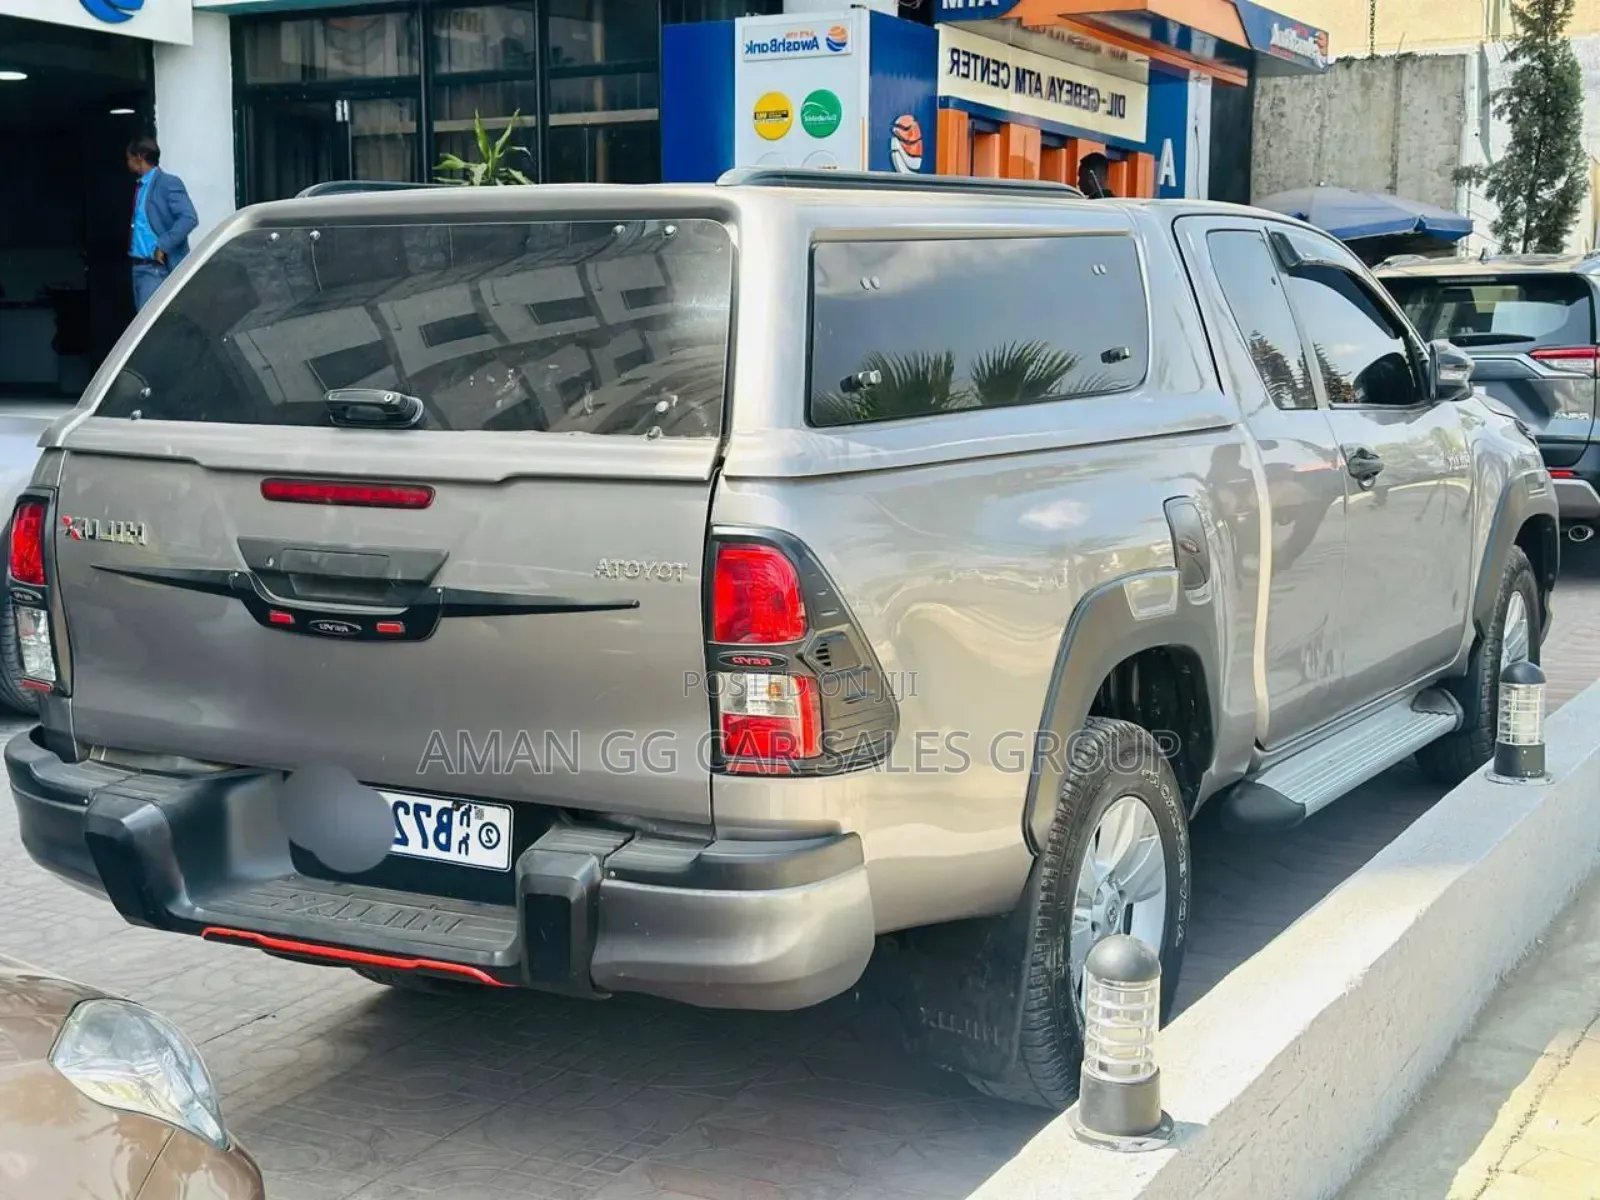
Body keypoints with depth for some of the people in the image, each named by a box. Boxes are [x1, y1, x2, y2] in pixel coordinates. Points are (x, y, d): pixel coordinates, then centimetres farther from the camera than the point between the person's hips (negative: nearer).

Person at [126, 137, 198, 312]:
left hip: (158, 267, -9)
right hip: (139, 266, 9)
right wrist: (131, 247, 6)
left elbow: (189, 218, -19)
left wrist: (163, 246, -22)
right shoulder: (141, 186, 18)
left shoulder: (168, 183, -9)